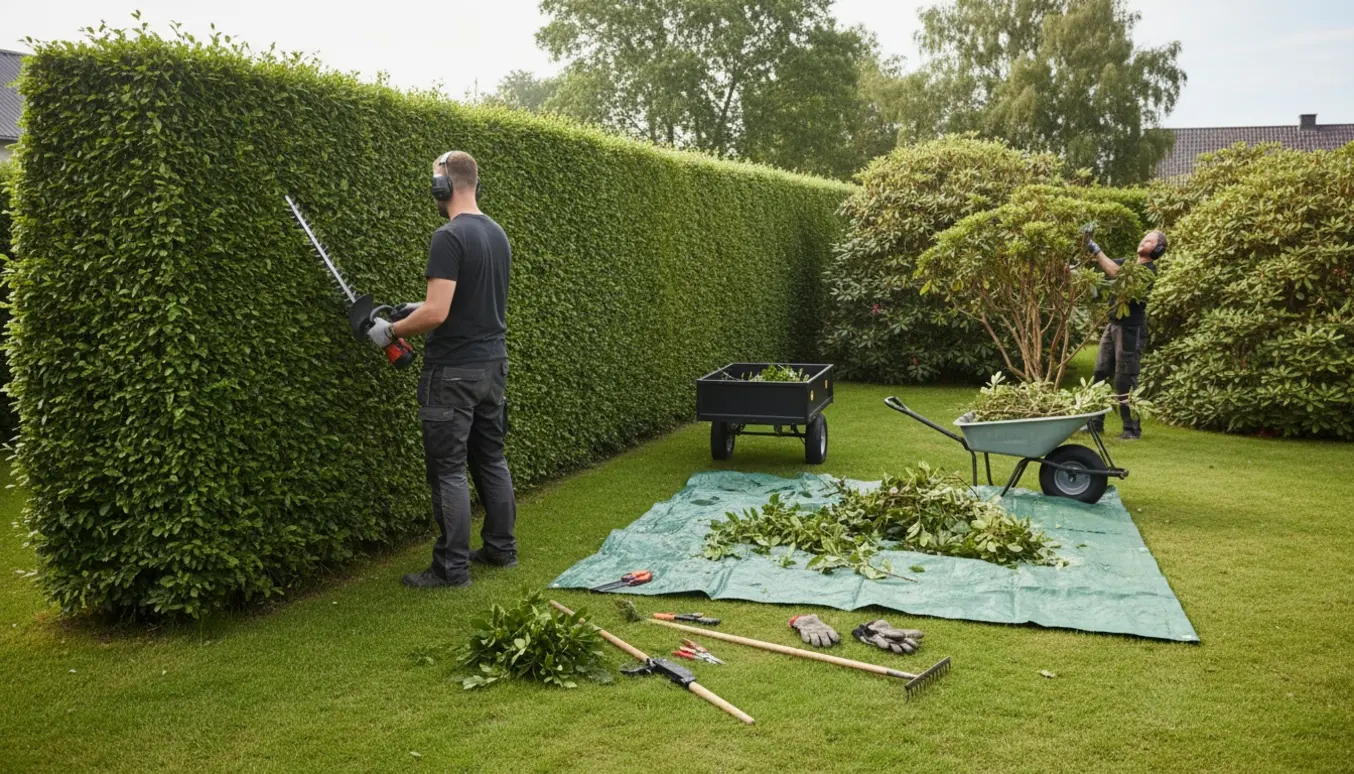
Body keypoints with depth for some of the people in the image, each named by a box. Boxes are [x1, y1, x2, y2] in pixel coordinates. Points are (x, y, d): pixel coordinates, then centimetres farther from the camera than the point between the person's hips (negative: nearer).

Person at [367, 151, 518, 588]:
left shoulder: (449, 237, -18)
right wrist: (424, 308, 21)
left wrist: (391, 331, -7)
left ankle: (452, 569, 6)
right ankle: (501, 548, 27)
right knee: (491, 458, 17)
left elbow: (437, 314, -23)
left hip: (454, 372, -8)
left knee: (448, 470, -1)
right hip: (493, 364, 9)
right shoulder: (497, 234, 10)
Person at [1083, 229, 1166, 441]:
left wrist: (1097, 250, -24)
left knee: (1125, 379, -6)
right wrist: (1088, 245, -14)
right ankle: (1096, 422, 13)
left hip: (1131, 329, -7)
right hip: (1113, 325, 7)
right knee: (1101, 373, 6)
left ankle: (1132, 429, 1)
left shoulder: (1148, 270, -10)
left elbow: (1116, 273, -24)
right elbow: (1109, 265, 2)